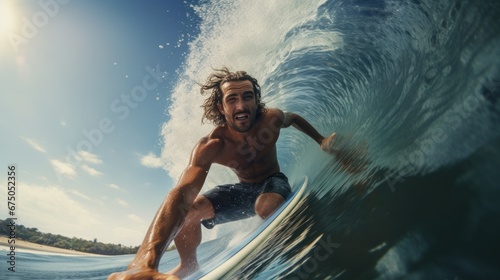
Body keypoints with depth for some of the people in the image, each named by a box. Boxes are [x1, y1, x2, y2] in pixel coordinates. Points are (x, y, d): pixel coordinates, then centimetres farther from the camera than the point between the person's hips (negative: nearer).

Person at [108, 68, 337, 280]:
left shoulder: (271, 119, -26)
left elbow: (293, 118, 3)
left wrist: (321, 140, -5)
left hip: (273, 183, -1)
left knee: (266, 206, -39)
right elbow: (182, 194, -49)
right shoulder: (210, 146, -32)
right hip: (243, 188, 1)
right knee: (187, 209, -17)